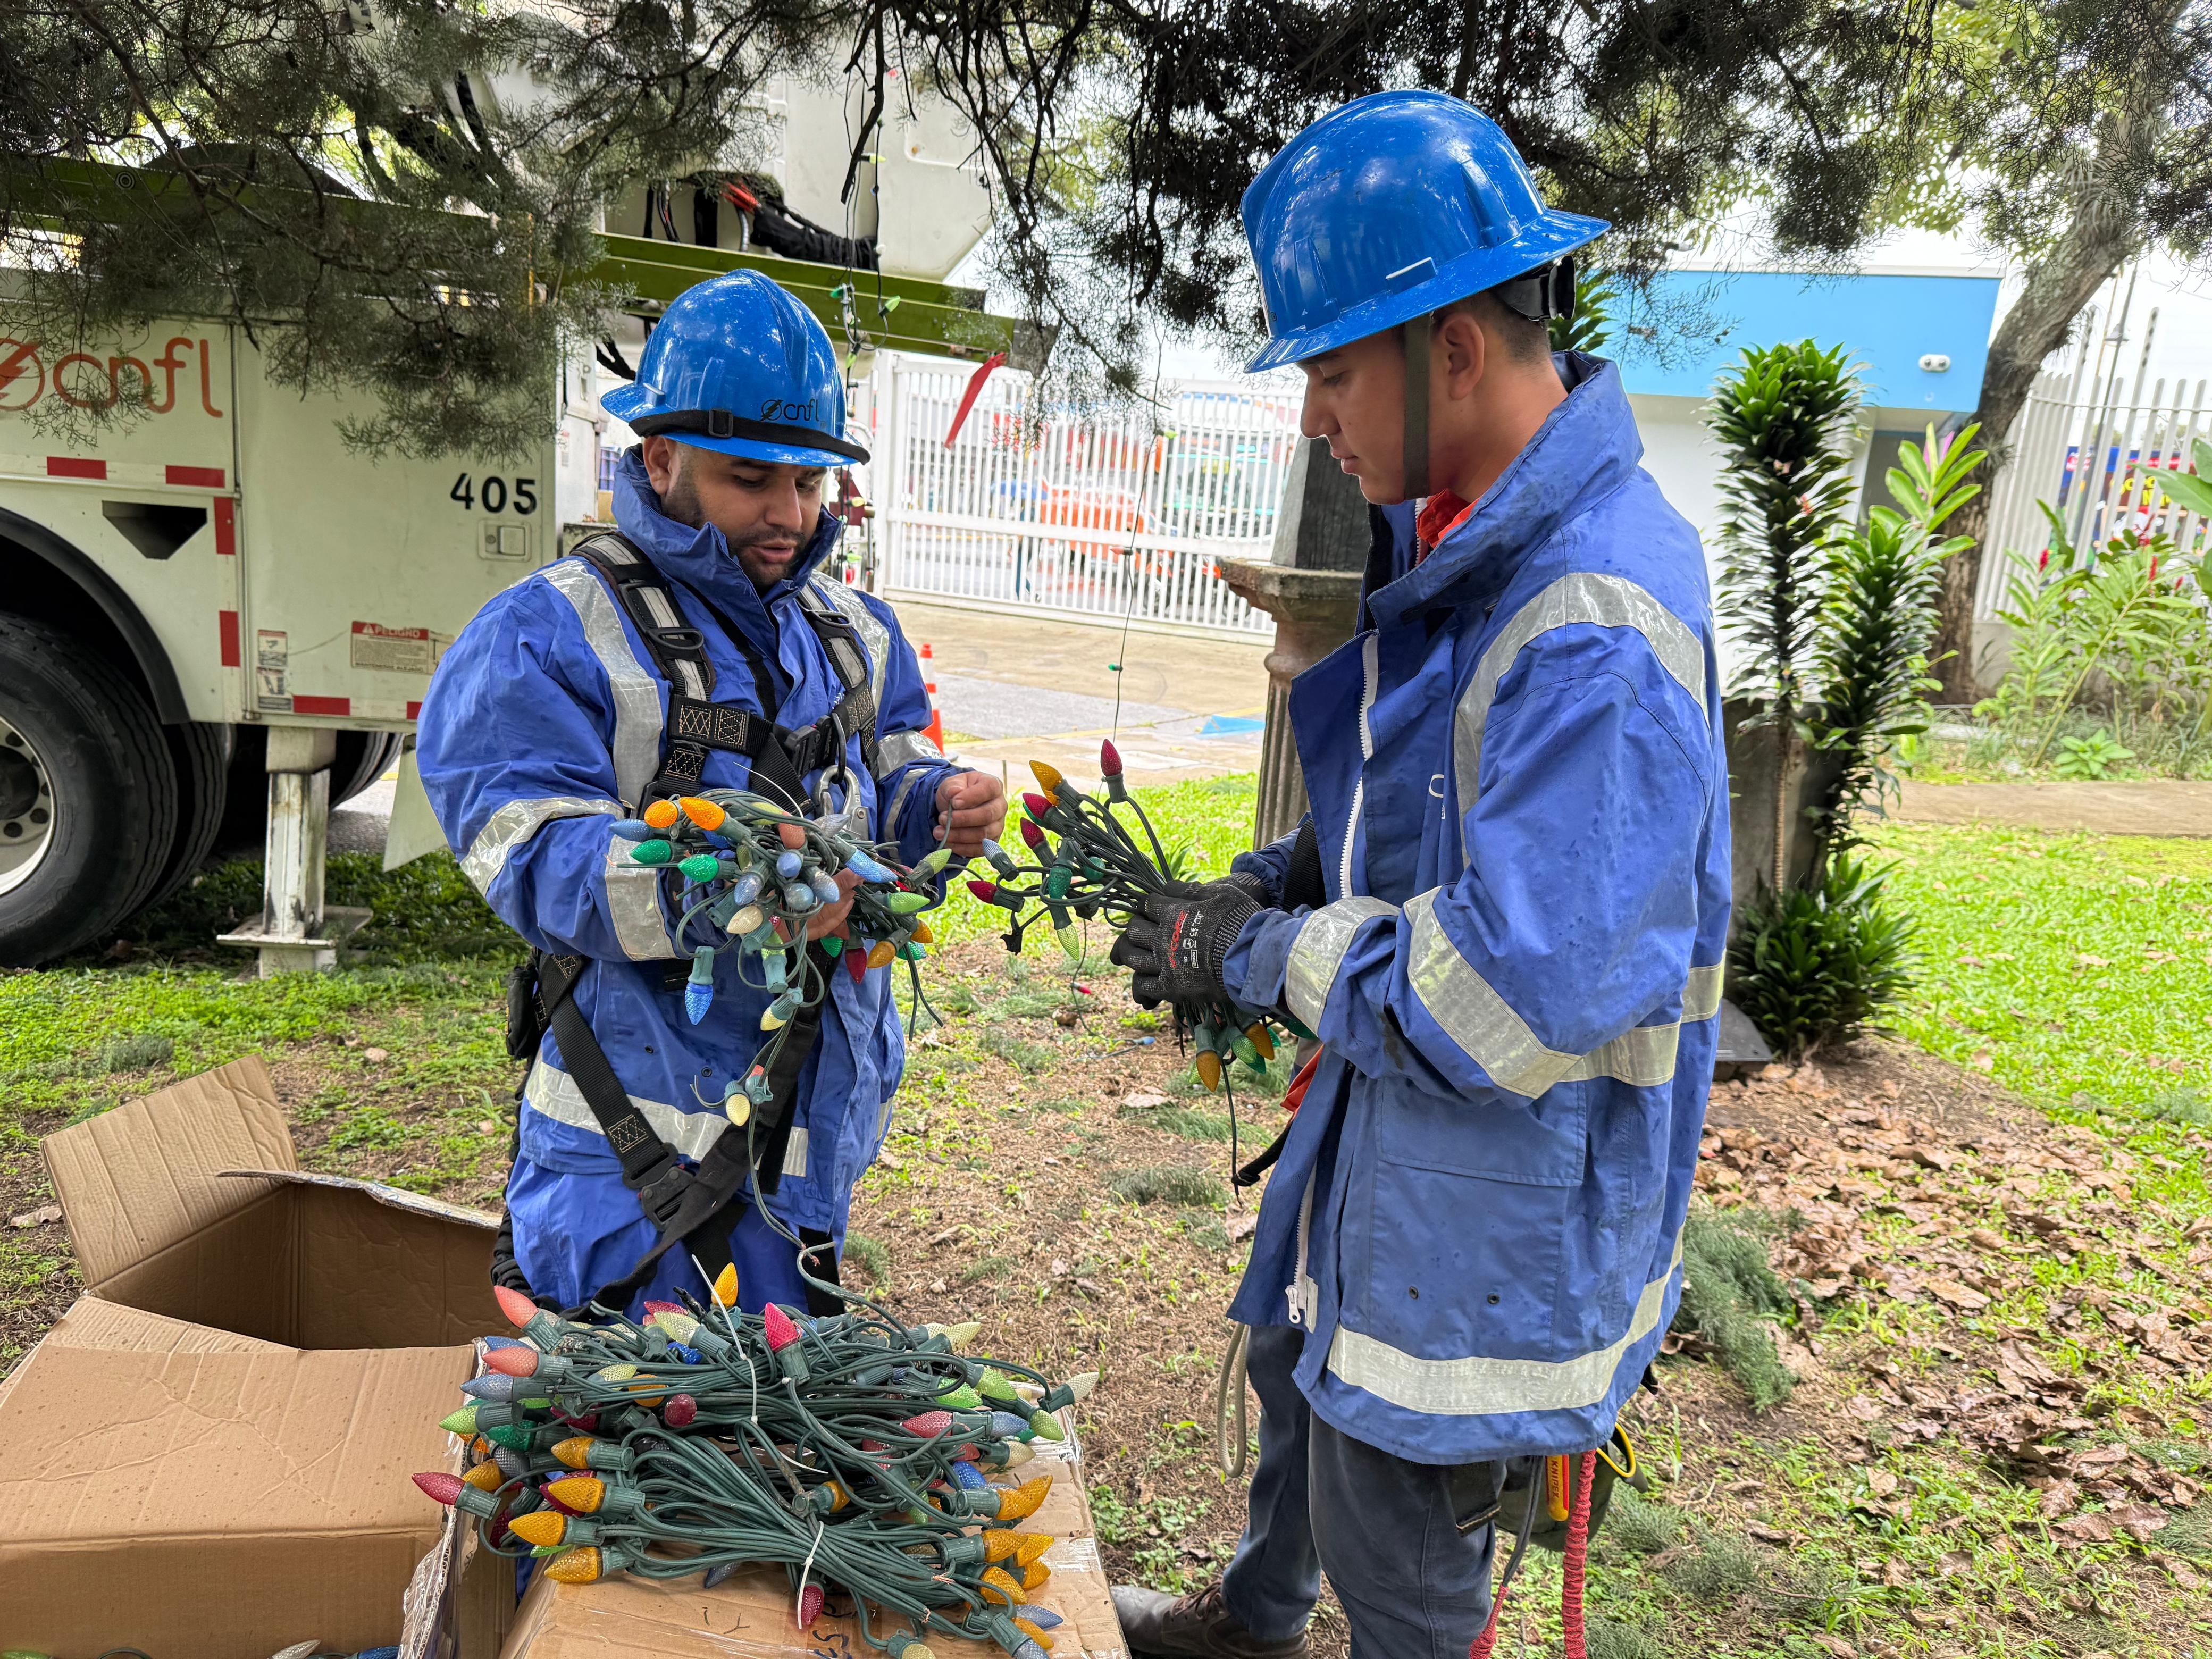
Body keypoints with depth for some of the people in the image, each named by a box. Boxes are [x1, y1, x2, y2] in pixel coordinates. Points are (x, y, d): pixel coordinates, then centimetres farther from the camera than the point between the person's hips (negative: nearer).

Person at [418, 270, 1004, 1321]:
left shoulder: (853, 631, 11)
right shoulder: (549, 637, -13)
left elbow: (889, 779, 15)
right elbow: (537, 858, -22)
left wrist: (943, 807, -9)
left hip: (814, 1109, 6)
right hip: (638, 1132, -6)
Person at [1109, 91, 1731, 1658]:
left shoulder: (1595, 626, -31)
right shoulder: (1461, 535, 2)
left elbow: (1525, 991, -34)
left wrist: (1263, 958, -21)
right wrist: (1271, 885, -1)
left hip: (1503, 1188, -10)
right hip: (1388, 1121, 10)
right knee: (1301, 1360, 32)